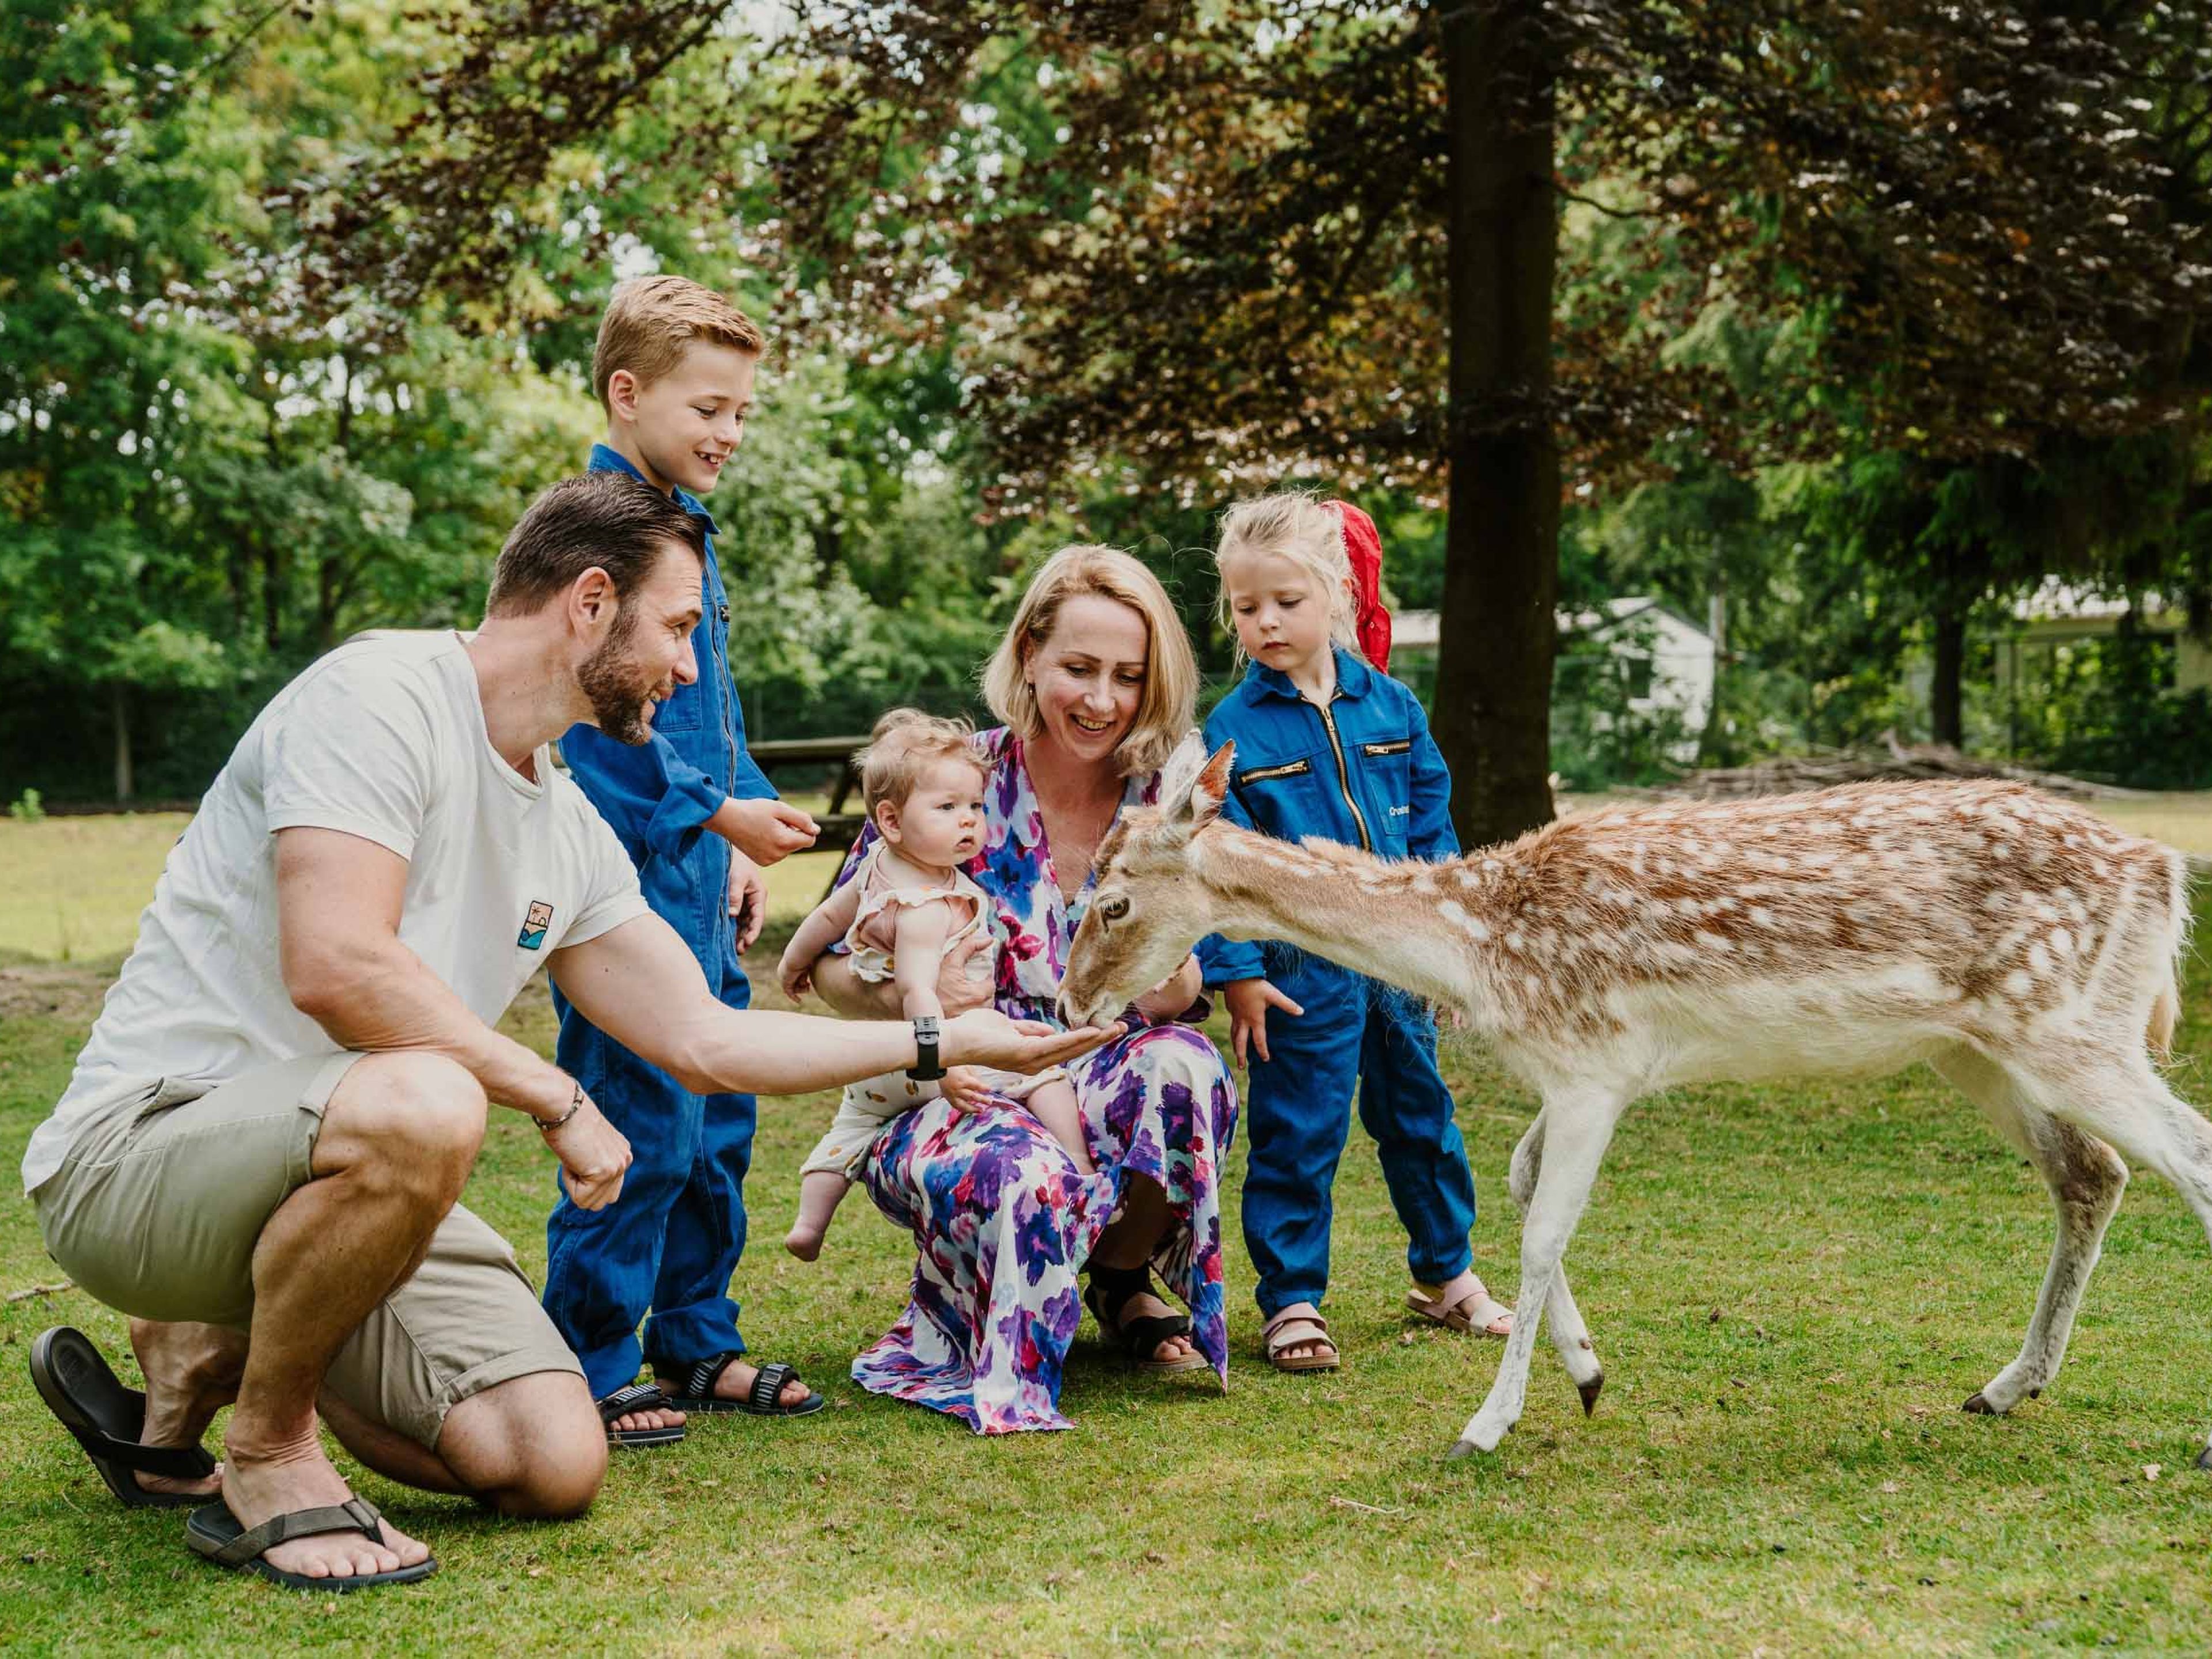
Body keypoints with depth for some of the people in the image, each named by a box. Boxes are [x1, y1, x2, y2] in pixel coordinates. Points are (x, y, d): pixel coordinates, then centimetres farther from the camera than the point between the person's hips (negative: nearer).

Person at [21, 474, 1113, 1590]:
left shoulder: (571, 832, 11)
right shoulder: (381, 695, -15)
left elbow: (705, 1041, 16)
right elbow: (336, 970, -27)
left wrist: (951, 1041, 15)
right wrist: (561, 1102, -18)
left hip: (330, 1173, 9)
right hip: (143, 1146, -8)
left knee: (556, 1466, -6)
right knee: (422, 1106, -38)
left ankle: (208, 1356, 16)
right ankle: (264, 1453, -12)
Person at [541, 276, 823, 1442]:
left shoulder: (686, 530, 16)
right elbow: (597, 717, -21)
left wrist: (742, 845, 15)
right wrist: (712, 812, -19)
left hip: (696, 882, 10)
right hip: (629, 877, -10)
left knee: (716, 1122, 15)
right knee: (643, 1130, -7)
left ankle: (695, 1343, 27)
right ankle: (587, 1374, 3)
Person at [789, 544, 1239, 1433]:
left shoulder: (1169, 784, -2)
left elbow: (1174, 997, -4)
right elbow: (828, 961, -3)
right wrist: (908, 998, -25)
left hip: (1108, 1088, 3)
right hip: (953, 1092, -2)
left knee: (1181, 1062, -32)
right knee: (1018, 1172, -37)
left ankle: (1123, 1283, -2)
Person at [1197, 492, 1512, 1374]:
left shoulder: (1391, 707, 3)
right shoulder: (1234, 729, -8)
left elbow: (1433, 829, 9)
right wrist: (1237, 971, -13)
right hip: (1301, 971, -4)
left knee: (1421, 1118, 17)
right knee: (1297, 1137, 1)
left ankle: (1447, 1273, 33)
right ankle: (1291, 1301, 13)